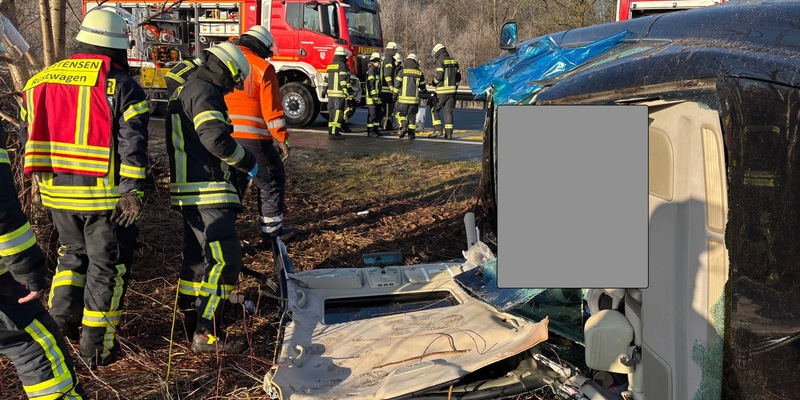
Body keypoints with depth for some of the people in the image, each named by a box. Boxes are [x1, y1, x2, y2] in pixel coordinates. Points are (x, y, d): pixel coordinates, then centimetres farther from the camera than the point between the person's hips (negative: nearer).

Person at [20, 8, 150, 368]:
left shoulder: (40, 82, 9)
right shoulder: (121, 86, -9)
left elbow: (28, 137, 14)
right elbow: (132, 145, -16)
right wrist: (132, 193, -14)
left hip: (56, 191, 5)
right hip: (104, 194, -5)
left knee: (73, 253, 28)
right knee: (106, 267, 7)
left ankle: (62, 314, 21)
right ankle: (97, 347, 14)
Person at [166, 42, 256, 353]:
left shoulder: (186, 90, 21)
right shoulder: (203, 91, -13)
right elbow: (217, 138, -26)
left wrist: (233, 166, 21)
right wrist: (248, 163, -11)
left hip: (191, 190, 11)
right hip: (205, 192, -11)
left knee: (198, 257, 17)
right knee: (224, 259, -10)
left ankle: (192, 323, 27)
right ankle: (207, 334, -7)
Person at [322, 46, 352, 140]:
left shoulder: (330, 66, 14)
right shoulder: (342, 66, -10)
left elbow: (326, 80, 18)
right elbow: (344, 81, -16)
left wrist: (325, 90, 27)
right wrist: (349, 94, -16)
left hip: (330, 93, 8)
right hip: (339, 94, -8)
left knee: (332, 113, 14)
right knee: (338, 114, -7)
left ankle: (331, 132, 18)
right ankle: (334, 133, -11)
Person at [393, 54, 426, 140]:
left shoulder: (402, 71, 0)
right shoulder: (419, 73, 7)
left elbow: (397, 84, -2)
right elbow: (422, 86, 17)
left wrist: (395, 94, 10)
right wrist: (423, 90, 40)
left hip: (403, 97, -2)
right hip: (414, 98, 2)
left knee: (401, 113, 13)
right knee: (412, 116, 9)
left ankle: (403, 127, -9)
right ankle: (411, 134, 6)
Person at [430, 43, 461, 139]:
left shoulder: (440, 61, -8)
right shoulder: (453, 61, 13)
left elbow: (439, 75, -16)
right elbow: (458, 77, 13)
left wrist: (433, 82, 2)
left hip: (442, 90, -6)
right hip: (452, 90, 6)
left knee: (434, 109, 5)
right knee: (448, 111, 9)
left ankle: (438, 130, -4)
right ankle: (449, 133, 5)